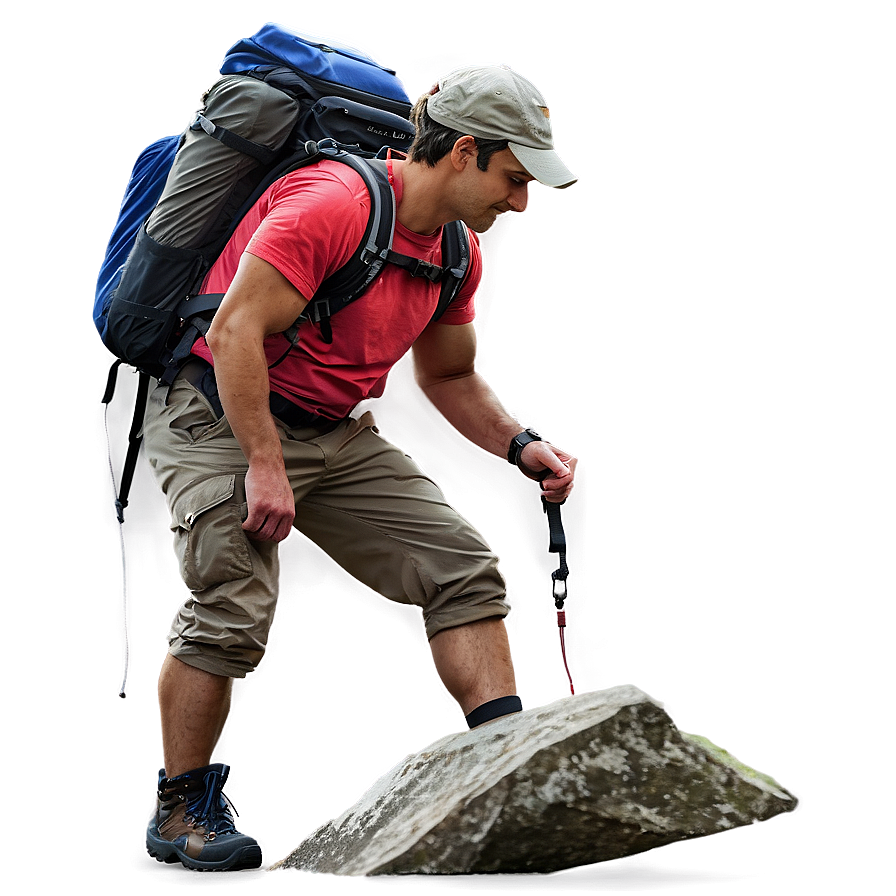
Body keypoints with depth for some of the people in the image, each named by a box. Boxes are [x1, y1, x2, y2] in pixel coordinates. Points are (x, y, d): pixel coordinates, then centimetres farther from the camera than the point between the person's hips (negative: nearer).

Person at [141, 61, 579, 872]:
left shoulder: (455, 251, 4)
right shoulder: (332, 204, -24)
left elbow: (449, 376, 16)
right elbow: (235, 330, -27)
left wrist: (519, 446, 0)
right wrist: (264, 466, -28)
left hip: (336, 432, 8)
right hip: (217, 415, -8)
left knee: (463, 567, -2)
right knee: (234, 610, -20)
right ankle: (182, 811, -1)